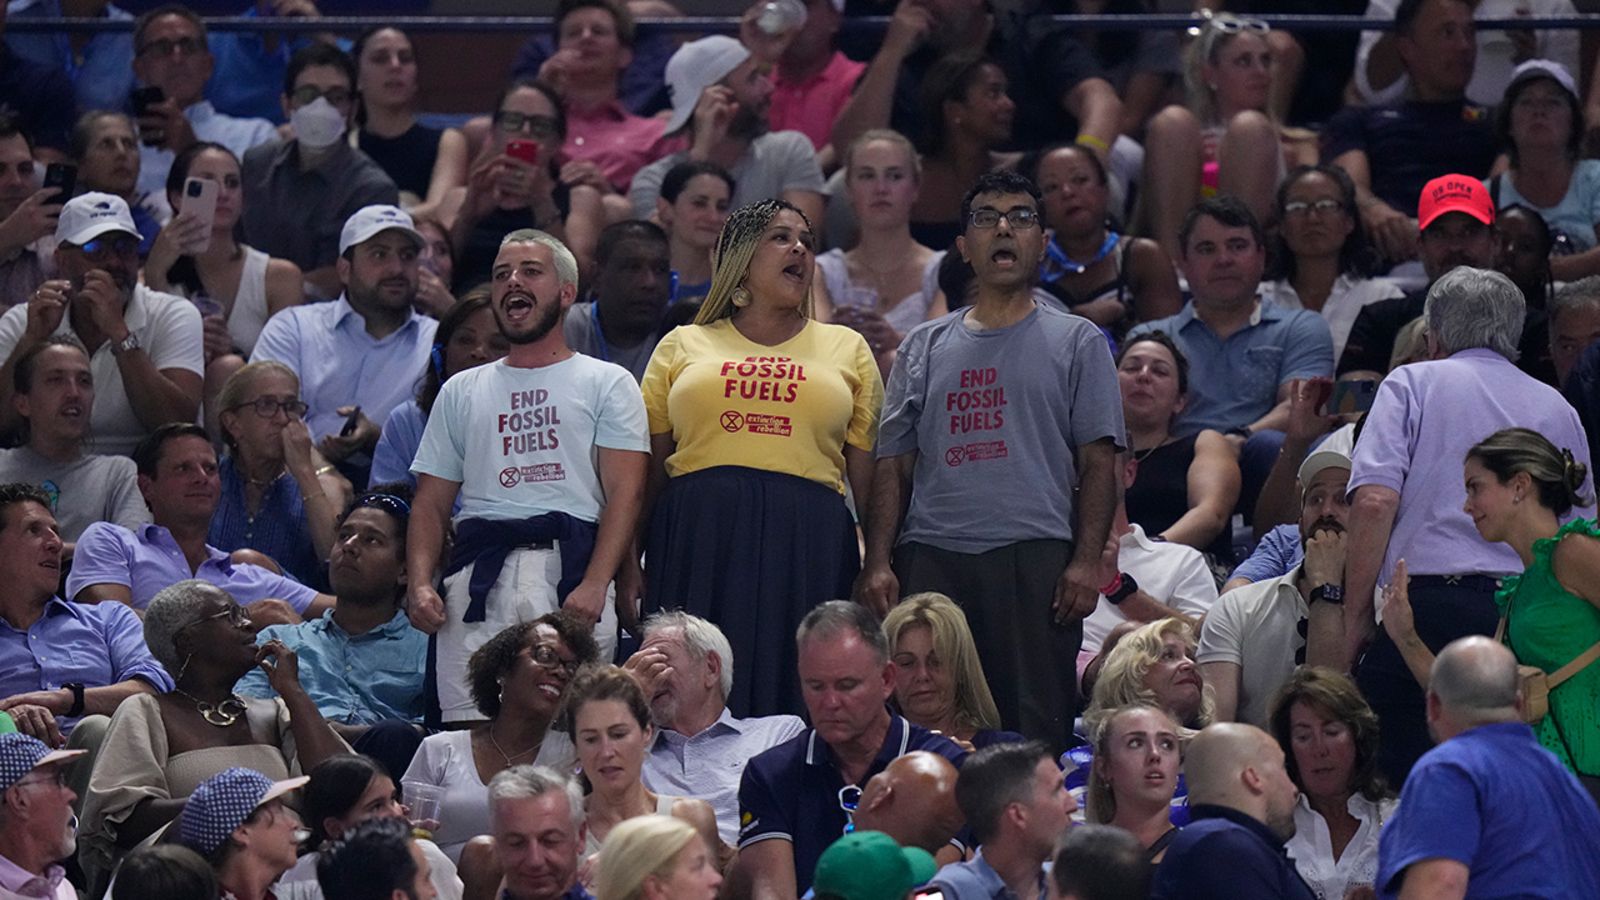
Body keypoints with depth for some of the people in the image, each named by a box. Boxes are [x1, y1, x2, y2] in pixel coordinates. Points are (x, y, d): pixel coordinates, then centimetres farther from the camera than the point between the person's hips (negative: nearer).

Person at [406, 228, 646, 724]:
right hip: (479, 574, 3)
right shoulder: (461, 392, 26)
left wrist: (594, 584, -13)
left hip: (570, 566, -3)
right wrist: (420, 584, 2)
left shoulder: (607, 383, 14)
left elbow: (624, 493, 2)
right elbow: (431, 503, 21)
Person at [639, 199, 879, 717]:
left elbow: (868, 477, 12)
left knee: (797, 702, -5)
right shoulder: (683, 348, 16)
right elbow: (649, 470, 12)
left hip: (807, 543, 0)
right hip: (698, 538, 0)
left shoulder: (846, 349, 18)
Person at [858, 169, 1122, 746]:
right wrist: (878, 563, 3)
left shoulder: (1076, 342, 13)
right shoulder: (926, 346, 20)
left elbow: (1097, 462, 6)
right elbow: (894, 464, 16)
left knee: (1035, 729, -9)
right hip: (931, 556, 2)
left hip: (1035, 554, -2)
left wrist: (1086, 561, -8)